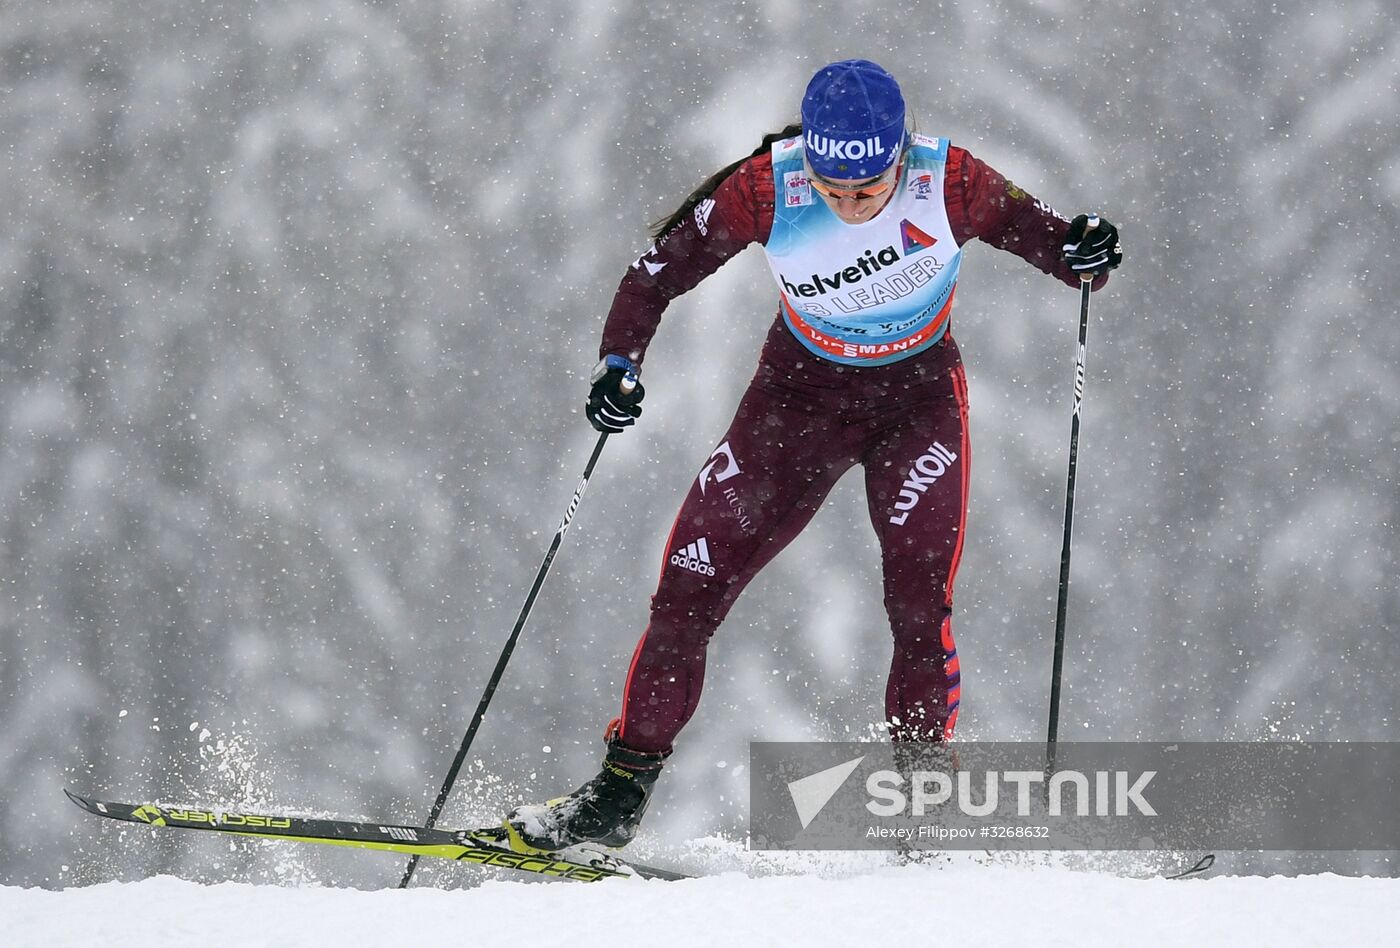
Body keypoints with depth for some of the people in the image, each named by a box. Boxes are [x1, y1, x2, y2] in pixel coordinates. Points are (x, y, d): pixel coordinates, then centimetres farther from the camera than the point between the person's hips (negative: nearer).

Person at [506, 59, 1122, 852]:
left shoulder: (950, 184, -25)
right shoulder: (768, 188, -23)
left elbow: (1036, 231, -14)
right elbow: (664, 264, -12)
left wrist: (1084, 254, -37)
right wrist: (620, 360, -26)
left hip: (919, 395, -1)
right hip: (802, 390, 2)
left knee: (920, 604, -20)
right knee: (691, 585, -4)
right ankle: (621, 795, 7)